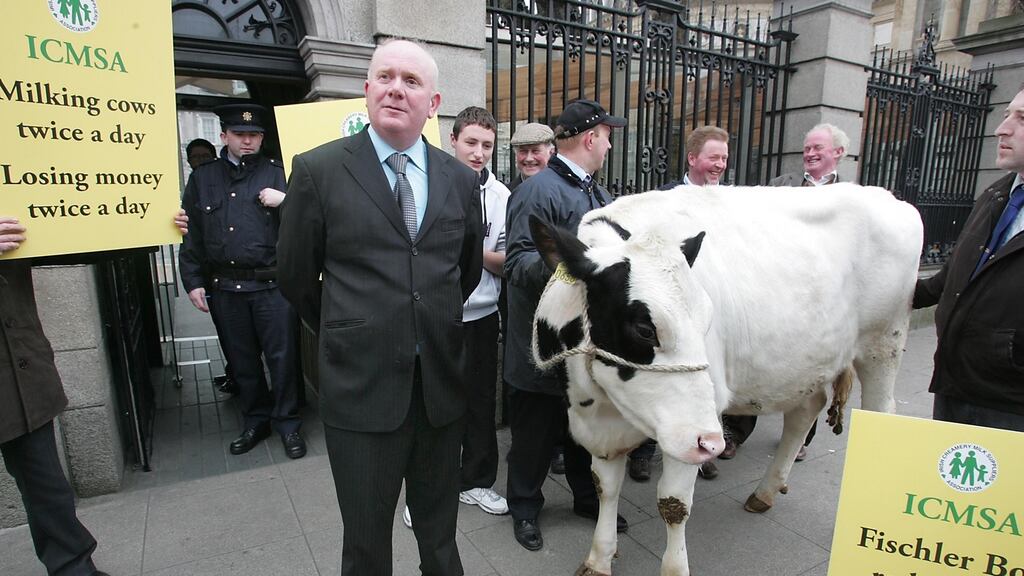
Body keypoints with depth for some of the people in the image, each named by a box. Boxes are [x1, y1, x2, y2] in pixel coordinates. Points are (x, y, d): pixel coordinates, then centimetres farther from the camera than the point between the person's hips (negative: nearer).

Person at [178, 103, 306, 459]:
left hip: (271, 285, -3)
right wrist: (193, 282, 5)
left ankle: (287, 423, 19)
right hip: (223, 287, 3)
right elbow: (191, 234, 11)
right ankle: (256, 420, 30)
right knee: (241, 360, 13)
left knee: (282, 356, 2)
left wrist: (285, 202, -21)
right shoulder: (202, 178, 12)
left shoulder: (277, 173, 4)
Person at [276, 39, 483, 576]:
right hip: (361, 385, -2)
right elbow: (295, 276, 3)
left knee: (439, 529, 22)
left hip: (441, 384, 3)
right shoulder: (318, 169, -5)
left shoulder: (460, 179, 4)